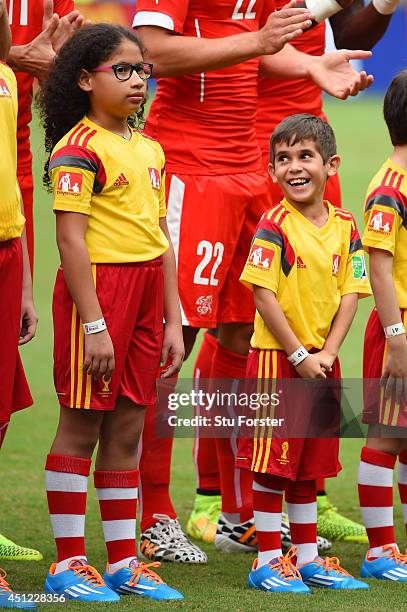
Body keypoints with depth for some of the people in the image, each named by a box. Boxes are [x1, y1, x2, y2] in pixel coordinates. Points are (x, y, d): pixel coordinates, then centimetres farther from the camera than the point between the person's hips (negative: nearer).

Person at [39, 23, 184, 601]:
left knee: (127, 427, 11)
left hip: (146, 289, 7)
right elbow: (70, 239, -16)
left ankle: (123, 559, 16)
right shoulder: (78, 148, -11)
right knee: (81, 424, -2)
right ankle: (67, 563, 4)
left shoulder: (150, 149, 14)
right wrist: (93, 324, -19)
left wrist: (173, 320, 15)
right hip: (95, 287, -7)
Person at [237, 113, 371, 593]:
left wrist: (327, 353, -7)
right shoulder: (274, 226, -12)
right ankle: (268, 561, 3)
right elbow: (264, 295, -14)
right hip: (276, 356, -6)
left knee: (310, 463, 14)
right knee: (272, 462, -3)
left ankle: (306, 557, 22)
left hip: (321, 361, 6)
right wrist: (299, 356, -14)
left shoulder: (344, 226, 5)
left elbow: (350, 293, 4)